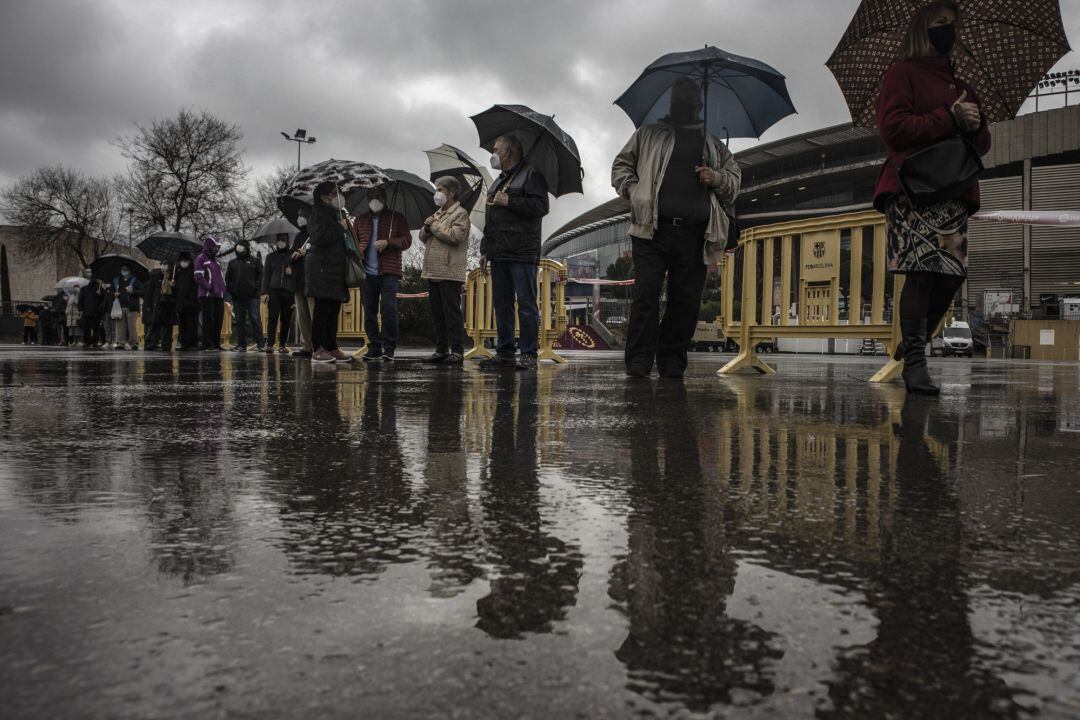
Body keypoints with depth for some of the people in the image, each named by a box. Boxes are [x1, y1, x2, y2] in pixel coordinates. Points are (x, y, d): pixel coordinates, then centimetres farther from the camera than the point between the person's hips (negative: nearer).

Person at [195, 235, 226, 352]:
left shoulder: (217, 260, 21)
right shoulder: (201, 259, -2)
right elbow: (198, 277, -10)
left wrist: (223, 290, 10)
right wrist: (210, 288, -17)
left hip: (219, 295, 7)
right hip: (207, 295, -7)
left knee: (218, 319, 6)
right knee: (208, 319, -5)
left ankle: (216, 344, 12)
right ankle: (207, 345, -2)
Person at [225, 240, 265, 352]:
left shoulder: (254, 262, 6)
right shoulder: (233, 263, 17)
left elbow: (260, 276, 1)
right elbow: (227, 278, 18)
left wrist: (256, 288, -10)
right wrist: (230, 289, 4)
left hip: (252, 296, -4)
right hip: (237, 297, 4)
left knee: (255, 319, -10)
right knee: (239, 321, 6)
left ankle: (260, 344, -9)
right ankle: (241, 345, 11)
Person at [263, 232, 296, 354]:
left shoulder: (293, 255, 12)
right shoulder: (271, 256, 15)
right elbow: (266, 275, 11)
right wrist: (265, 291, 2)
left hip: (289, 292, 0)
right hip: (274, 290, 0)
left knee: (286, 320, 0)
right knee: (272, 317, -11)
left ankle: (282, 345, 7)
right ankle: (269, 344, -12)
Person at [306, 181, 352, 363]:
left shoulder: (335, 215, 23)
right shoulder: (319, 213, -6)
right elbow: (320, 237, -22)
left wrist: (345, 227, 17)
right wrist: (341, 228, -12)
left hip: (335, 268, 9)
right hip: (322, 268, -9)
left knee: (334, 310, 8)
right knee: (322, 309, -10)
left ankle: (331, 348, 12)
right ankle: (318, 349, -10)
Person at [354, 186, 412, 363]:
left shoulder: (397, 218, 9)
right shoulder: (360, 220, 18)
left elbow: (407, 240, 0)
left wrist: (387, 242, -14)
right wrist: (358, 251, -5)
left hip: (389, 273, -4)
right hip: (367, 273, 4)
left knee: (389, 310, -13)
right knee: (369, 313, 5)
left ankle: (389, 349, -7)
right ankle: (374, 347, 13)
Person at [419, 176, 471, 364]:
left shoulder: (460, 213, -3)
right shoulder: (437, 213, 23)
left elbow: (454, 236, -18)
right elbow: (423, 239, 23)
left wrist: (435, 226, -7)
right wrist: (426, 229, 2)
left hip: (449, 273, -8)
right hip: (433, 271, 8)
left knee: (452, 313, -7)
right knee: (437, 314, 10)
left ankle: (457, 351, -5)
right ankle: (441, 350, 16)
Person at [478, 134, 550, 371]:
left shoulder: (531, 175, 0)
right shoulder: (498, 182, 26)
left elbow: (541, 207, -15)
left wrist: (509, 202, -11)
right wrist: (485, 250, 21)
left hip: (522, 253, -8)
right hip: (499, 253, 8)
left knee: (526, 304, -6)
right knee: (501, 304, 8)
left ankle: (528, 354, -4)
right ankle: (504, 353, 13)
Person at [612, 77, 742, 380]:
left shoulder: (714, 145, 25)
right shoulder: (647, 134, 19)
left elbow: (735, 180, 25)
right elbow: (621, 165, 18)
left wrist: (716, 178, 2)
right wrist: (633, 190, -1)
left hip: (694, 234, 2)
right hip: (652, 229, -2)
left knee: (686, 299, 1)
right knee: (646, 294, -10)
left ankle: (672, 362, 9)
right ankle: (638, 361, -6)